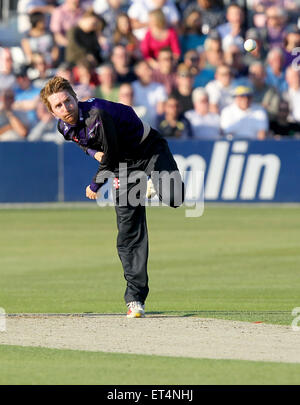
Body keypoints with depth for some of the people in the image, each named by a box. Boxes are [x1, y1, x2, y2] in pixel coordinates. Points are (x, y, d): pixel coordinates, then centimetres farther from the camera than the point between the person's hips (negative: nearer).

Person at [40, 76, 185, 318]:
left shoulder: (98, 115, -32)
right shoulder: (64, 127, -7)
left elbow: (110, 158, -23)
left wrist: (95, 187, -10)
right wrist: (93, 151, -4)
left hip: (150, 150, -6)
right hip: (124, 165, 6)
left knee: (172, 198, -35)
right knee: (129, 232, -4)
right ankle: (135, 299, -2)